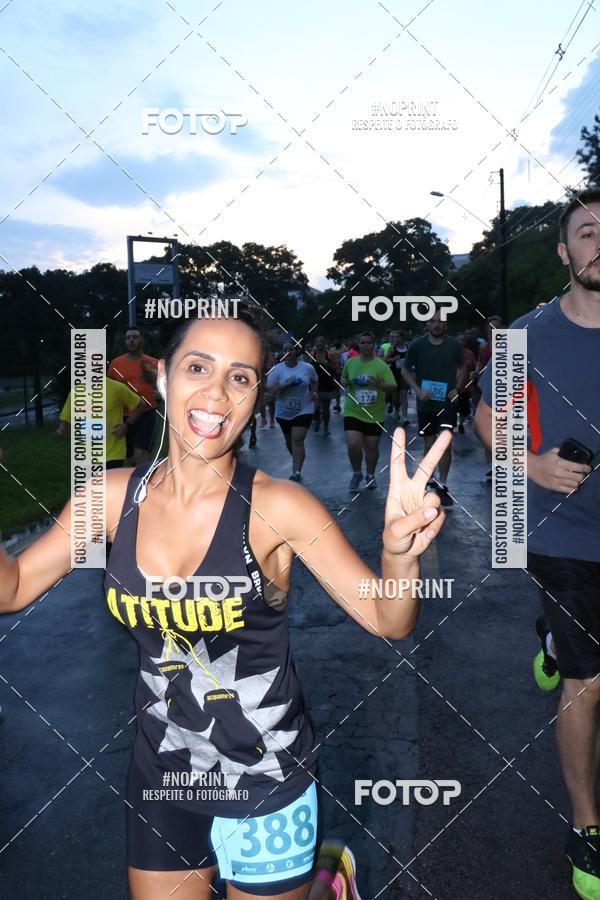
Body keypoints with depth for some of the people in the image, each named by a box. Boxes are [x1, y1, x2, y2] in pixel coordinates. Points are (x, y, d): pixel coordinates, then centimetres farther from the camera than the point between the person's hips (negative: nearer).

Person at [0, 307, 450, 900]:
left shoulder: (277, 507, -21)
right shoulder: (115, 495, -10)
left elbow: (388, 621, -18)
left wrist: (400, 552, -38)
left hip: (266, 779, -3)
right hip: (160, 775, 4)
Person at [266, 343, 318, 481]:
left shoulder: (307, 368, -2)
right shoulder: (276, 370, -7)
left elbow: (314, 380, 18)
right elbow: (270, 390, -13)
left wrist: (313, 391, -1)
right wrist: (284, 385, -27)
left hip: (303, 410, -2)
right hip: (283, 411, 2)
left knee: (297, 441, -15)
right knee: (289, 441, 17)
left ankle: (297, 472, -16)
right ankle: (297, 462, 44)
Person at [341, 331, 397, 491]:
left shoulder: (382, 366, -7)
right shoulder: (350, 363, 3)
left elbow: (393, 388, -10)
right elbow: (344, 380, 19)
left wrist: (380, 384, -29)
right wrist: (344, 382, -4)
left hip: (375, 415, -1)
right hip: (353, 412, 1)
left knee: (371, 447, 10)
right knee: (353, 445, -13)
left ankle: (370, 475, 34)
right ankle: (357, 473, 13)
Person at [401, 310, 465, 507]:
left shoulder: (454, 344, -1)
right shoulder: (417, 344, -4)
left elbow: (461, 367, 13)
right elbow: (405, 370, 3)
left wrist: (457, 388, -2)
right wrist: (418, 390, -10)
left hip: (447, 402, -1)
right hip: (425, 402, 1)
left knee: (445, 443, -11)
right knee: (429, 444, 11)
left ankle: (442, 486, 1)